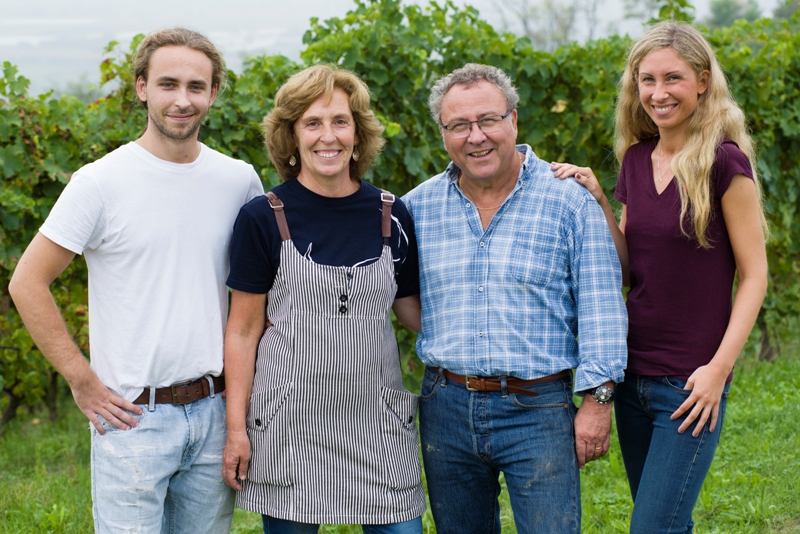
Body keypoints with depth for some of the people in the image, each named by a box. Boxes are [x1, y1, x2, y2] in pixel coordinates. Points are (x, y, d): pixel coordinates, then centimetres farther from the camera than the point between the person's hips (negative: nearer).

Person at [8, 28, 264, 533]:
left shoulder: (240, 182, 4)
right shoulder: (101, 182, -7)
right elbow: (28, 283, -5)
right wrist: (83, 382, -7)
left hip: (214, 411, 4)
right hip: (133, 415, -4)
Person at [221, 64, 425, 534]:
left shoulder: (392, 218, 4)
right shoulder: (264, 218, -4)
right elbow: (244, 330, -2)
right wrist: (236, 428, -4)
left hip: (378, 421, 3)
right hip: (290, 425, -2)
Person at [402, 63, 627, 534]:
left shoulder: (569, 202, -3)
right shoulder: (418, 207, 6)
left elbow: (600, 307, -4)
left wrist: (597, 399, -9)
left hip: (538, 410, -3)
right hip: (447, 409, 3)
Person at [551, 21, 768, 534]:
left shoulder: (724, 163, -11)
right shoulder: (637, 159, 8)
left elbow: (754, 276, -9)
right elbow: (628, 266, 11)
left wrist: (719, 367, -16)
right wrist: (598, 201, -2)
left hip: (691, 383, -6)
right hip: (633, 372, 6)